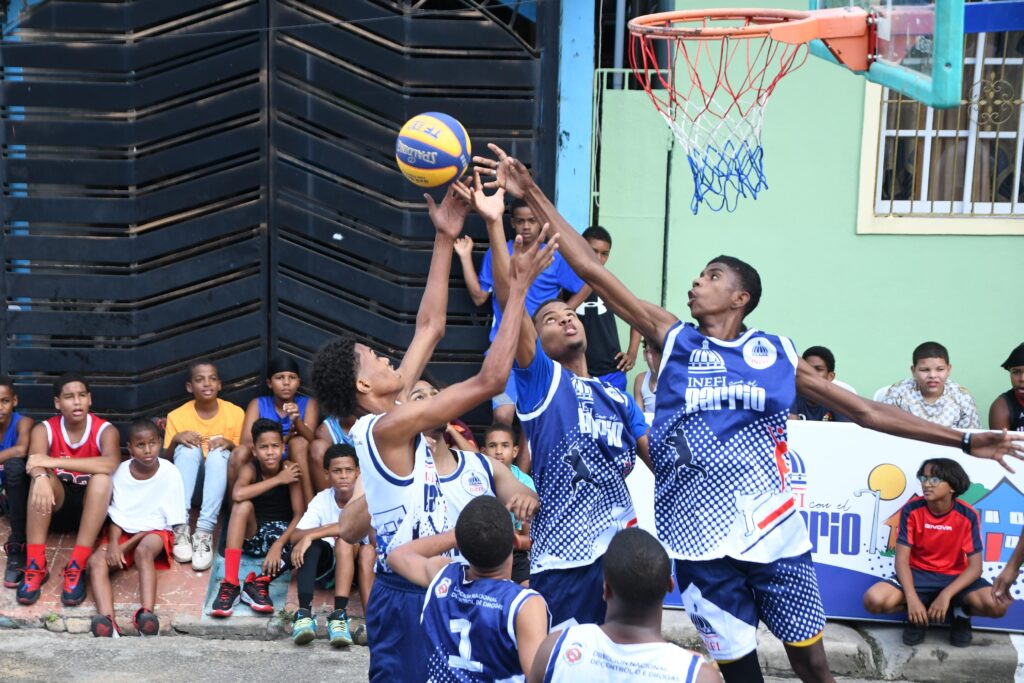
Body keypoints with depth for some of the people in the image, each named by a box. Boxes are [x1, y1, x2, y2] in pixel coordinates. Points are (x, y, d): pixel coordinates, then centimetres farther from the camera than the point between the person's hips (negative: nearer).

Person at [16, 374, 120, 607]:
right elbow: (36, 462, -29)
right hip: (57, 505, 1)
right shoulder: (44, 430, -7)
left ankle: (76, 567, -37)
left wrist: (54, 462, -39)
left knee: (102, 478, -33)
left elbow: (111, 464, -35)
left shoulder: (105, 430, -13)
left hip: (90, 505, -1)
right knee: (41, 475, -30)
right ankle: (35, 566, -34)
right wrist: (41, 477, -55)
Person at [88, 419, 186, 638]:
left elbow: (170, 520, -8)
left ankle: (146, 615, -56)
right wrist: (113, 543, -18)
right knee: (96, 561, -25)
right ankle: (106, 621, -49)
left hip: (155, 531, -3)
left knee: (144, 550, -38)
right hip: (124, 532, 4)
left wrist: (128, 544, -13)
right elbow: (116, 515, 3)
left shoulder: (169, 473, -10)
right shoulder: (121, 471, -2)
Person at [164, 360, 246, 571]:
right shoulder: (177, 416, -6)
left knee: (219, 453, -31)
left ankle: (204, 532, -42)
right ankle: (180, 527, -37)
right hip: (188, 481, 0)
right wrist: (175, 439, -23)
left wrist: (230, 444, -22)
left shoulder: (235, 413, -6)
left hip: (221, 481, 0)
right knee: (187, 448, -29)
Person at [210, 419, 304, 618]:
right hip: (252, 535, 1)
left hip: (282, 533, -1)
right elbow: (237, 495, -34)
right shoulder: (250, 469, -11)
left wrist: (278, 545, -30)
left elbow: (300, 514, -17)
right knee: (243, 505, -30)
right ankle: (230, 584, -35)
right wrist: (278, 480, -28)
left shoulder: (290, 469, -12)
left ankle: (260, 582, -32)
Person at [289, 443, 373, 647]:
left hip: (359, 561, -1)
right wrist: (329, 530, -33)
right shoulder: (322, 499, -5)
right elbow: (295, 536, -16)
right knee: (311, 545, -31)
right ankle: (304, 614, -42)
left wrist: (310, 535, -34)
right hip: (328, 559, 2)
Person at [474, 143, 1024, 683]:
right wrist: (533, 197, -6)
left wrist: (963, 441, 7)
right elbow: (592, 271, -1)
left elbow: (865, 411, 10)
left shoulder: (777, 354, 5)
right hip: (701, 540, 0)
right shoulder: (672, 340, 3)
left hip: (774, 534, 1)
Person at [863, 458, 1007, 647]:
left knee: (997, 605, -30)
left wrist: (946, 595, -28)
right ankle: (918, 614, 2)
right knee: (874, 600, -29)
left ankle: (962, 612, 5)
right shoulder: (911, 510, -13)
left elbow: (975, 566, -14)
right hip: (918, 575, 0)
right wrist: (912, 598, -28)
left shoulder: (968, 516, -13)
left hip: (956, 577, 0)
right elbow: (902, 559, -13)